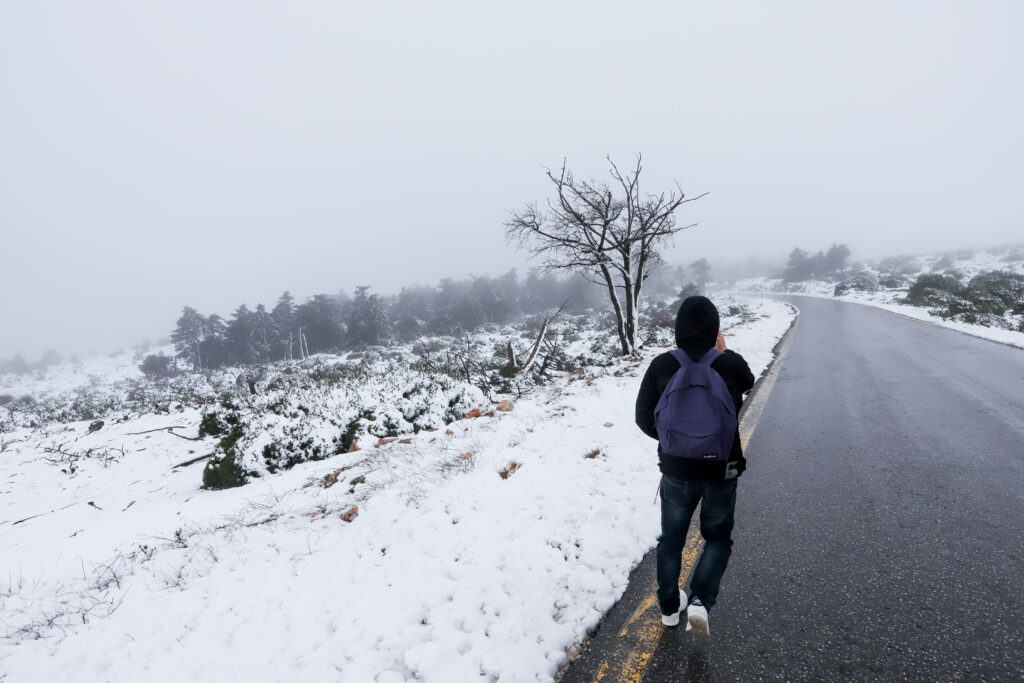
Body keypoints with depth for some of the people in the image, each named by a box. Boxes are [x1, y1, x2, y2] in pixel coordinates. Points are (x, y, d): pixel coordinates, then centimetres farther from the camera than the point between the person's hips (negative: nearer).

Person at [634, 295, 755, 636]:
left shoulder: (661, 365, -13)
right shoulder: (731, 364, -14)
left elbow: (644, 419, -7)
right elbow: (748, 383, 11)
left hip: (676, 470, 1)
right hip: (721, 470, 0)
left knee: (671, 539, 20)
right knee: (718, 537, 21)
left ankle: (669, 607, 33)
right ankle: (700, 601, 4)